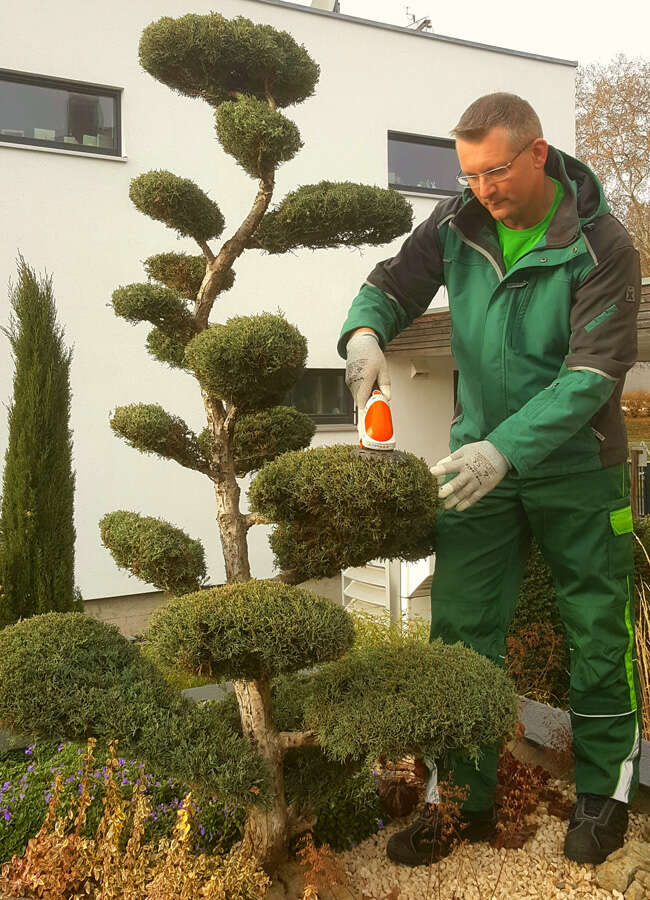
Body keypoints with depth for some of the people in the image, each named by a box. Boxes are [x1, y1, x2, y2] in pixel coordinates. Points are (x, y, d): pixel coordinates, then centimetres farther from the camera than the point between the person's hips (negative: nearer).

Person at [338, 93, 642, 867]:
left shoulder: (601, 246, -15)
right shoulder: (456, 223, -2)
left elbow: (592, 373, -22)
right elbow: (391, 285, 4)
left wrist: (506, 448, -33)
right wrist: (364, 331, -20)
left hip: (575, 464, -3)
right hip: (482, 456, 4)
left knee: (597, 633, 8)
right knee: (461, 628, 4)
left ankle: (605, 790, 31)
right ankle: (464, 797, 20)